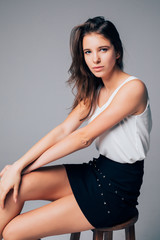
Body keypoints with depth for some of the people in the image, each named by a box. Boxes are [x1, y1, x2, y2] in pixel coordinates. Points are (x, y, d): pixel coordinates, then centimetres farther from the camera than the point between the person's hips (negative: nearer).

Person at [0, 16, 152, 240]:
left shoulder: (133, 88, -17)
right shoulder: (95, 91, 8)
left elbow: (84, 137, -19)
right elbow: (62, 130, -2)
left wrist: (27, 166, -14)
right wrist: (18, 165, -13)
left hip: (117, 189, -7)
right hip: (97, 170, 7)